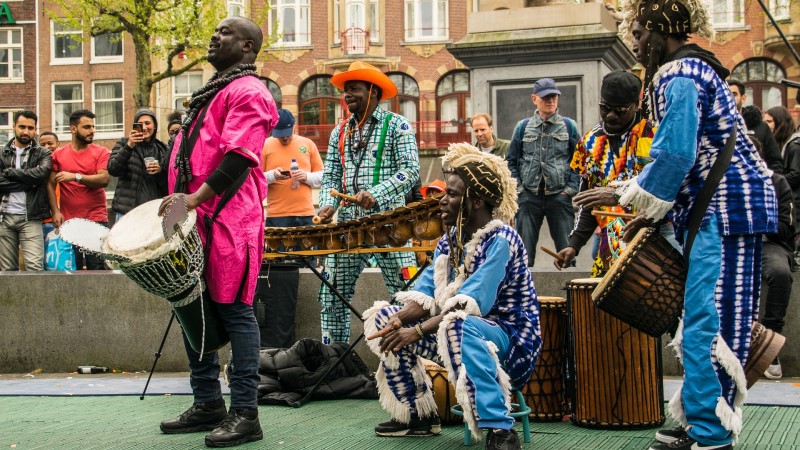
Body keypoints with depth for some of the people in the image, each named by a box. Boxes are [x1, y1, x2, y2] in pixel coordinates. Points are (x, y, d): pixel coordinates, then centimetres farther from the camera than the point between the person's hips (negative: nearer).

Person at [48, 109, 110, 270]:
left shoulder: (101, 153, 3)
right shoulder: (58, 155, 9)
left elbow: (104, 179, -10)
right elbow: (50, 184, 7)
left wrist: (76, 177, -18)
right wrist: (55, 212, -4)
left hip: (96, 220, -2)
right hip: (68, 221, 2)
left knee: (97, 268, -4)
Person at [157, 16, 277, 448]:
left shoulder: (248, 92, -6)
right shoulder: (212, 92, 24)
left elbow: (238, 157, -18)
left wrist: (198, 198, -26)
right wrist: (180, 199, 20)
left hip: (227, 218, -10)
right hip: (194, 219, 10)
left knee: (232, 310, -7)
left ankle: (244, 414, -1)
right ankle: (207, 404, 21)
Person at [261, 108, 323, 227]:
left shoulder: (308, 144, 10)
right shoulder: (265, 145, 5)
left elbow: (322, 177, 12)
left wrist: (307, 177, -9)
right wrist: (272, 175, -16)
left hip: (305, 214, 2)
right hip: (276, 216, -2)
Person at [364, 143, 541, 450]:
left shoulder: (500, 240, -17)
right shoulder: (450, 240, 8)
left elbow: (471, 305, -27)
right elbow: (425, 294, 0)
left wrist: (418, 331, -29)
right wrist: (397, 320, -20)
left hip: (509, 337, -9)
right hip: (460, 330, 9)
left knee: (457, 325, -41)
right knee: (383, 317, 6)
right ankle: (418, 414, 9)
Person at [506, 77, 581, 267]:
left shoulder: (569, 126, 6)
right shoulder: (523, 127, 9)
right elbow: (511, 161, 12)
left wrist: (571, 188, -5)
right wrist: (518, 187, 2)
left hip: (560, 196, -1)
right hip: (529, 196, 1)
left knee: (566, 248, 1)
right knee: (524, 249, 3)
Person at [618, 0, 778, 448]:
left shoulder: (679, 77, -12)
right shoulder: (696, 69, 21)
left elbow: (674, 156, -19)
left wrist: (642, 205, -3)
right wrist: (655, 209, 18)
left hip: (725, 210, -11)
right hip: (724, 209, 11)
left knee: (707, 326, -10)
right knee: (707, 322, 13)